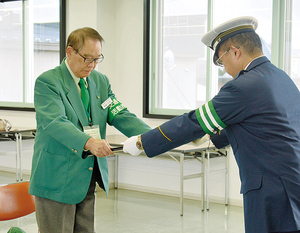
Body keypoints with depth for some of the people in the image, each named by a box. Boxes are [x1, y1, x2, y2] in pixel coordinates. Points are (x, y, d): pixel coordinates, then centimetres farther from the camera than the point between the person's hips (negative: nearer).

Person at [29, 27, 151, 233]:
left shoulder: (101, 81, 11)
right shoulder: (47, 82, -11)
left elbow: (120, 116, 1)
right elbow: (55, 123, -25)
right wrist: (89, 142, -42)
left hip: (88, 179, 7)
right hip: (56, 180, -6)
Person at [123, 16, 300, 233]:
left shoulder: (243, 87, -15)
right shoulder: (282, 78, 12)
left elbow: (191, 123, -8)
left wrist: (141, 142, 2)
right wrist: (216, 135, 42)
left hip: (275, 197, -9)